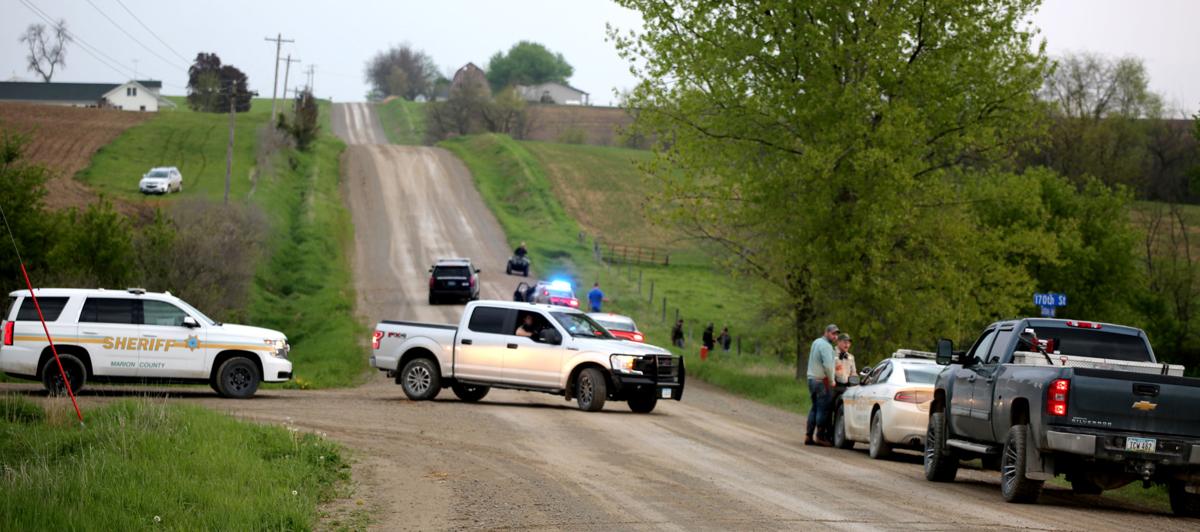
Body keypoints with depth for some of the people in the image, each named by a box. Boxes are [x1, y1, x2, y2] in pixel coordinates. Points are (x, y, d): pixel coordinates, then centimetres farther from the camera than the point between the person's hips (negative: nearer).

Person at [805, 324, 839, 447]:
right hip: (822, 381, -9)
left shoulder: (816, 342, 17)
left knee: (814, 408, 13)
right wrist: (831, 380, -12)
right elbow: (828, 365, -24)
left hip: (812, 379, 9)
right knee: (823, 409, -6)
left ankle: (808, 436, 11)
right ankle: (820, 437, -6)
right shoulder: (826, 346, -14)